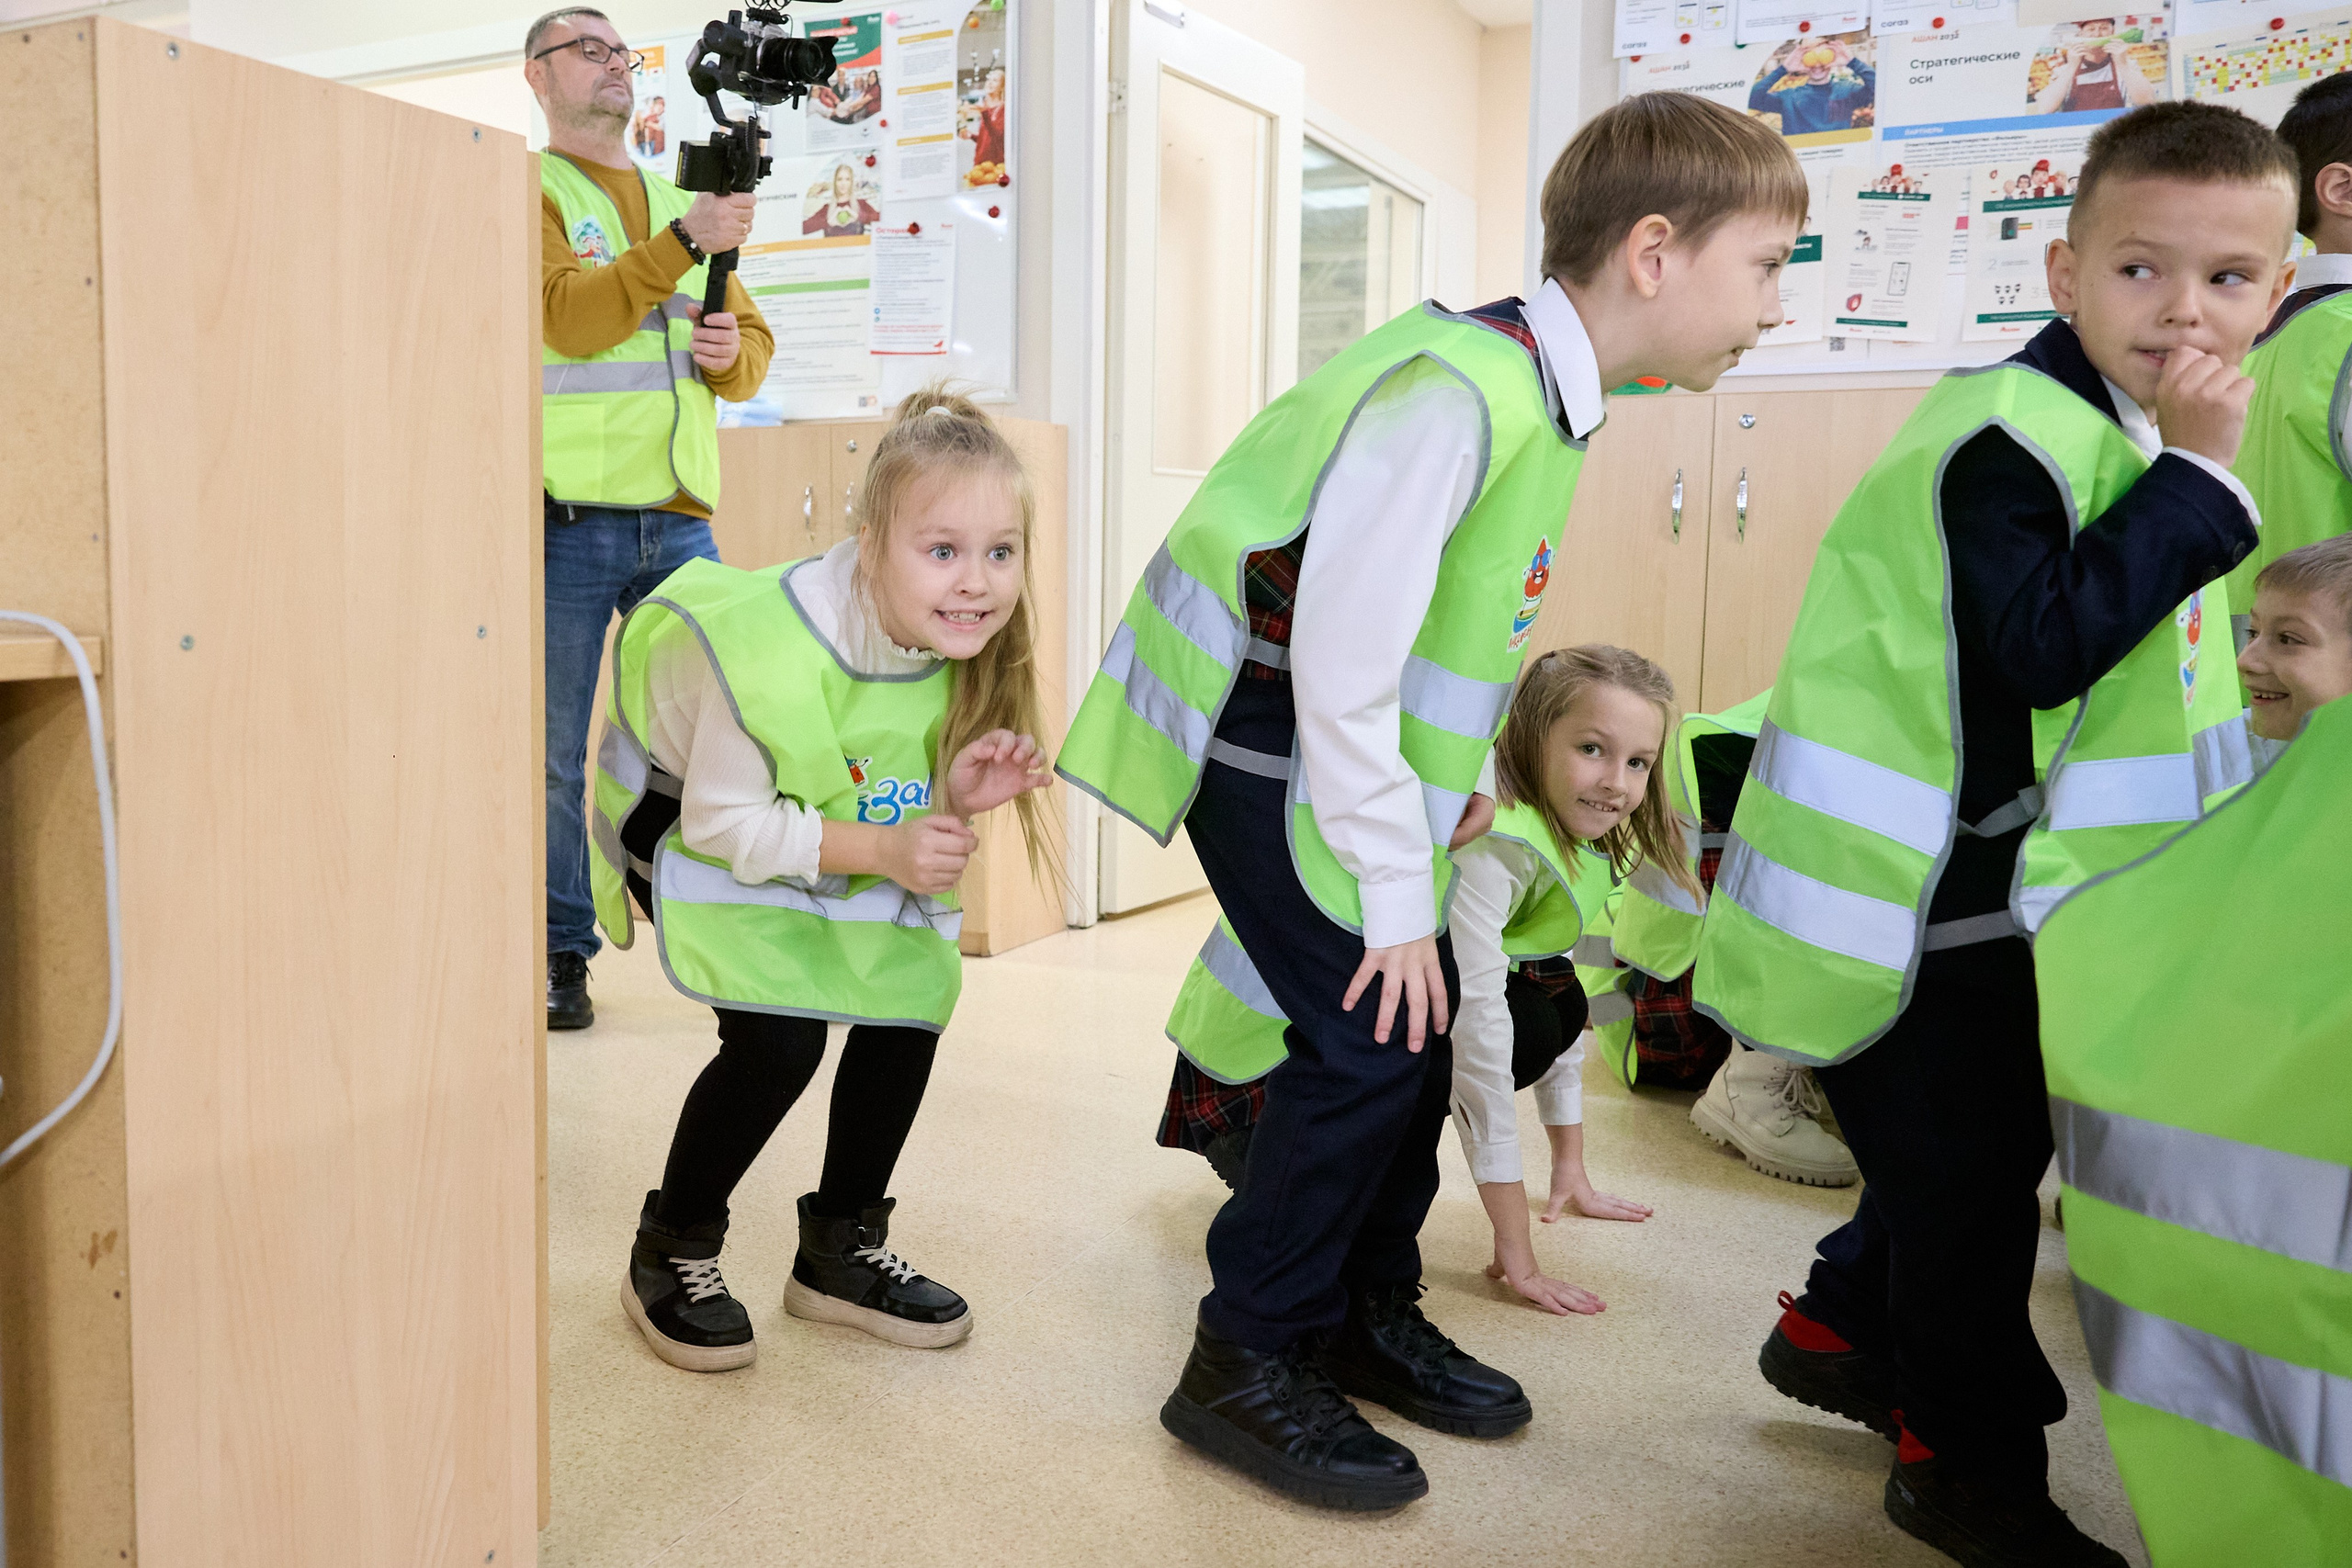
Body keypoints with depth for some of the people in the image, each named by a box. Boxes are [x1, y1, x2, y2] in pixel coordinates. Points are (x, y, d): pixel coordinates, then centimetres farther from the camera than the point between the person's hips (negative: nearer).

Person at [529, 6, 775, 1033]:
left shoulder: (678, 199, 22)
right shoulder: (527, 189, 4)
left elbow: (753, 348, 18)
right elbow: (570, 319, -14)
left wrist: (730, 351, -5)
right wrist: (685, 241, -20)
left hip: (679, 515, 5)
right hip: (568, 515, -5)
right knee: (557, 751, 2)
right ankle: (562, 956, 14)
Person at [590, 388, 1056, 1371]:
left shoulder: (961, 638, -18)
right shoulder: (771, 653, -38)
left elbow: (892, 800, -5)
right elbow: (723, 822, -27)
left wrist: (952, 795, -28)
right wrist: (881, 852, -36)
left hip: (819, 823, 7)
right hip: (689, 821, -6)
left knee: (913, 996, -3)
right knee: (777, 1039, -20)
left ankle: (840, 1251, 17)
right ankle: (668, 1258, 6)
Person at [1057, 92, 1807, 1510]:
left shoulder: (1543, 391, 3)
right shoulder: (1456, 394, -27)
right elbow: (1341, 669, -27)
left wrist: (1462, 770, 10)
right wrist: (1398, 892, -20)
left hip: (1357, 744, 9)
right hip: (1267, 742, -9)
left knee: (1422, 1017, 10)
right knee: (1371, 1038, -11)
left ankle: (1369, 1311, 27)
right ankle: (1248, 1366, 6)